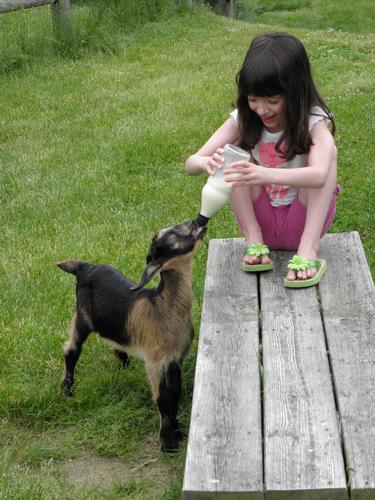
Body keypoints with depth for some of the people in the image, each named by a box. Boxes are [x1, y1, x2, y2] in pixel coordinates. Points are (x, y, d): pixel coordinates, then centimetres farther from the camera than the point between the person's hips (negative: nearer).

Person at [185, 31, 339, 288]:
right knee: (234, 150, -17)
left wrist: (266, 174, -57)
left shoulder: (313, 122, -19)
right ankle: (253, 240, -16)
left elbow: (319, 175, -40)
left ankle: (308, 250, -30)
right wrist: (207, 162, -42)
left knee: (327, 150, -24)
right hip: (260, 219, 2)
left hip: (302, 221, -2)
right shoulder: (243, 121, -11)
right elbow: (191, 163, -17)